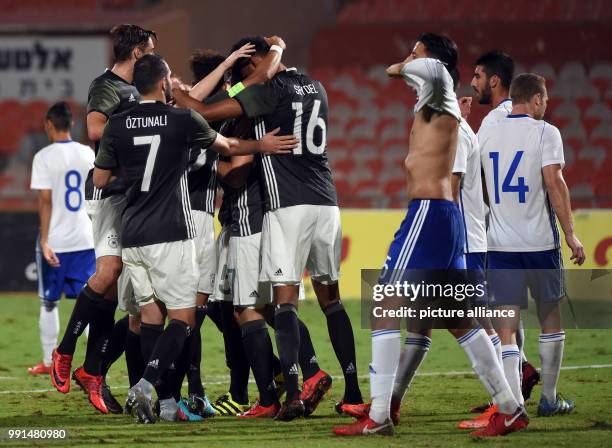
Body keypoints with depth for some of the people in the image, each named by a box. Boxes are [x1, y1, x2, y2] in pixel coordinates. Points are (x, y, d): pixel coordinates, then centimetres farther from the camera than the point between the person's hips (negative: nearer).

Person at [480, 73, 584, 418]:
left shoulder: (486, 134, 8)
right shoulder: (545, 132, -5)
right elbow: (554, 183, -13)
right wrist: (570, 234, -11)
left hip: (500, 244, 3)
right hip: (540, 241, -3)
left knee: (507, 327, -1)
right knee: (550, 318, 15)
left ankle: (514, 404, -12)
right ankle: (550, 400, 21)